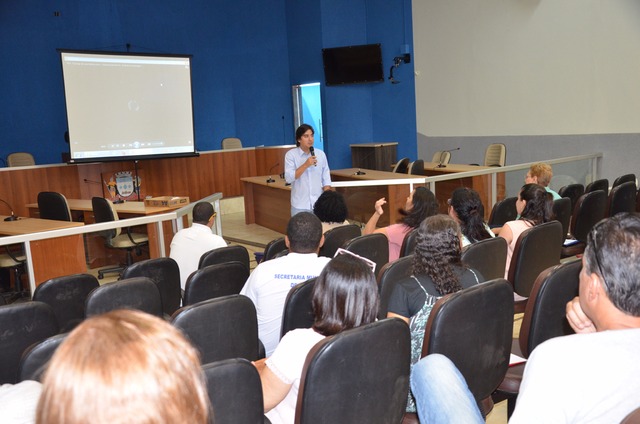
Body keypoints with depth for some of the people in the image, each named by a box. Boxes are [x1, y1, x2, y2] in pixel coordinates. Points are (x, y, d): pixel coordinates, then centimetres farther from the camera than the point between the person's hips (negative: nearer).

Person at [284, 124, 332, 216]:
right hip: (300, 206, -2)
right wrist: (305, 165, -20)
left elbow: (326, 180, 7)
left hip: (319, 204, 3)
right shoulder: (291, 155, -3)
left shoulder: (321, 154, 4)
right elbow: (288, 178, -13)